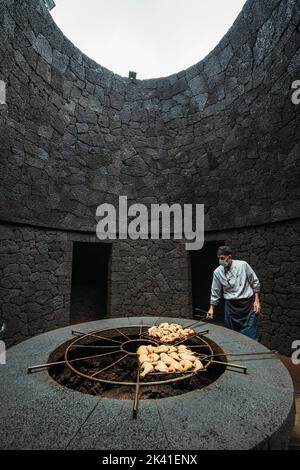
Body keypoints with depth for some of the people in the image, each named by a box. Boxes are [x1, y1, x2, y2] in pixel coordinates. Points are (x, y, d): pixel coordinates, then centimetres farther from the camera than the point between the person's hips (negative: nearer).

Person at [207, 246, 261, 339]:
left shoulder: (243, 265, -8)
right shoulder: (217, 272, -4)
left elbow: (255, 283, 1)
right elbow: (215, 292, 4)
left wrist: (257, 301, -3)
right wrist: (212, 308, 3)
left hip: (248, 304, -1)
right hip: (231, 306, 1)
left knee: (250, 336, 3)